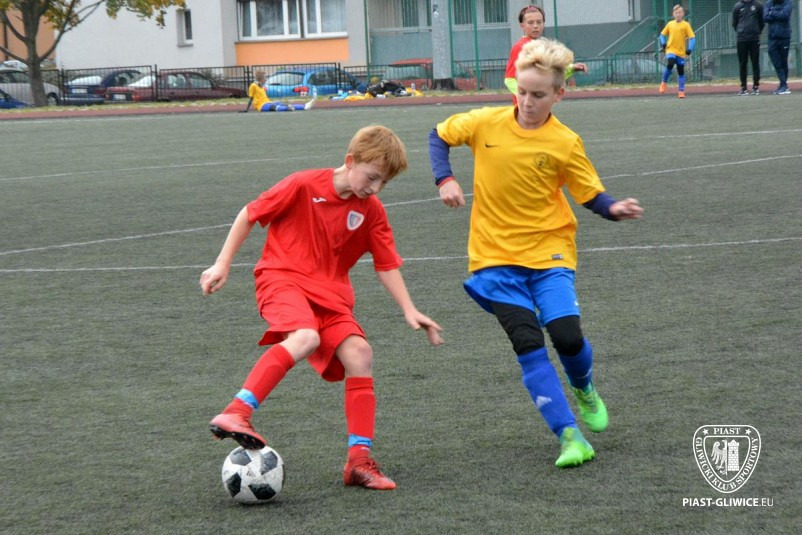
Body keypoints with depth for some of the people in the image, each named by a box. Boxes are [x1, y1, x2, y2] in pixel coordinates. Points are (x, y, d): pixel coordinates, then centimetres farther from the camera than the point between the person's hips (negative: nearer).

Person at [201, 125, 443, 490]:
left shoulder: (372, 211, 4)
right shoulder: (303, 186, -9)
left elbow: (387, 265, 10)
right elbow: (249, 215, 0)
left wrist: (409, 310, 0)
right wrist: (223, 264, -1)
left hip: (331, 293, 5)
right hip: (282, 278, -5)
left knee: (358, 352, -16)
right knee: (305, 337, -35)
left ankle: (359, 459, -10)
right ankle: (235, 414, -38)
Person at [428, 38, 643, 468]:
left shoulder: (565, 143, -7)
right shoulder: (486, 123, -3)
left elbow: (592, 195, -1)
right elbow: (440, 136, 12)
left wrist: (615, 209, -22)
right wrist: (444, 179, -3)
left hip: (548, 252, -1)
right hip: (495, 256, 1)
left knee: (566, 335, -17)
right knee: (528, 344, -12)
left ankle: (584, 388, 20)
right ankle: (569, 435, -11)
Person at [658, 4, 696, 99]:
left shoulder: (686, 25, -3)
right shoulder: (670, 24, 5)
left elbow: (692, 38, -6)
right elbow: (662, 34, 15)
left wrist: (689, 49, -18)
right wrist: (663, 43, -5)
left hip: (681, 52, 0)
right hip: (671, 50, 0)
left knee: (681, 71, 4)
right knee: (670, 64, -25)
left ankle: (681, 91, 12)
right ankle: (664, 83, -4)